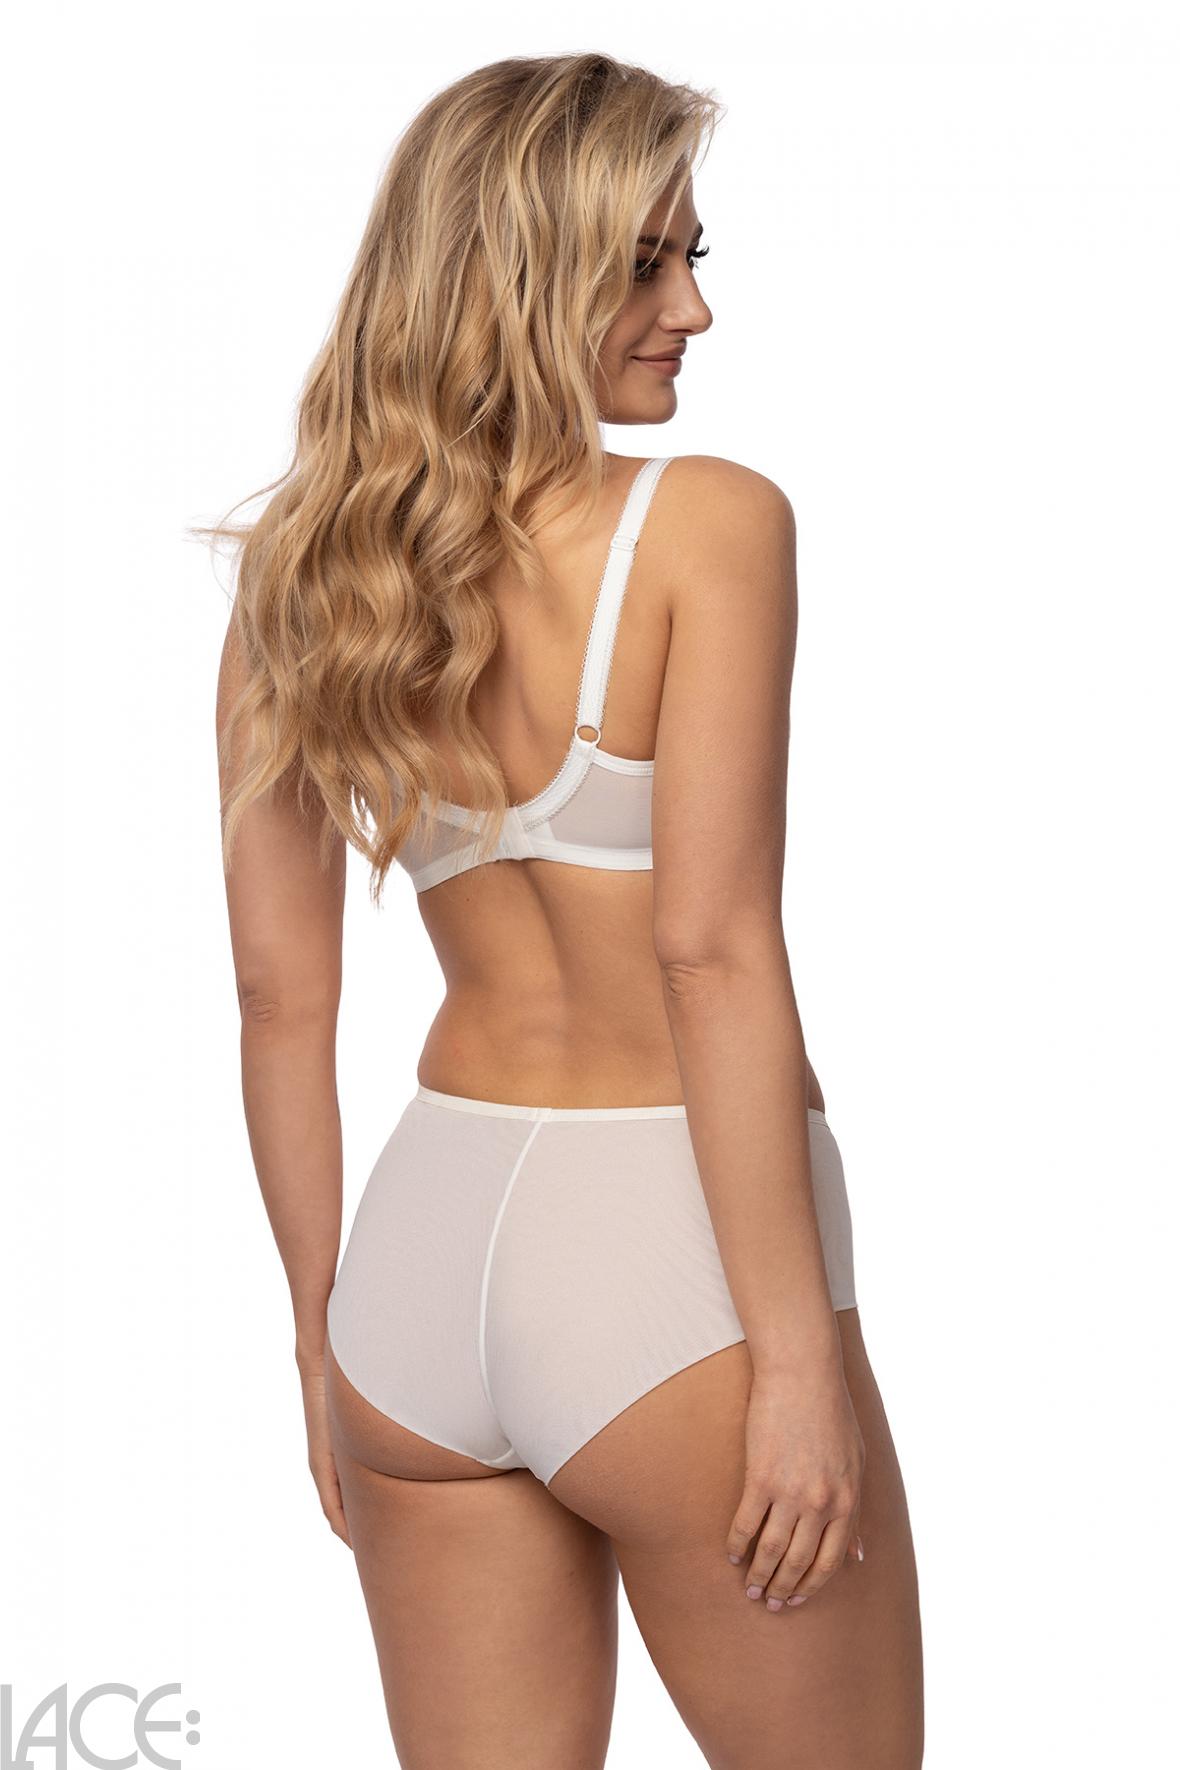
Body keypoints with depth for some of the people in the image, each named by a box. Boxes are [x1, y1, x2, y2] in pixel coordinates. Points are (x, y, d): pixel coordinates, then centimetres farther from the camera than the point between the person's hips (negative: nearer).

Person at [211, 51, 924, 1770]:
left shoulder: (297, 577, 4)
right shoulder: (709, 524, -12)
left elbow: (281, 992, 6)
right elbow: (713, 951, -18)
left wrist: (323, 1330, 14)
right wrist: (797, 1355, -15)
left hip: (423, 1245, 6)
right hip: (670, 1250, -5)